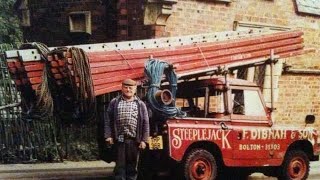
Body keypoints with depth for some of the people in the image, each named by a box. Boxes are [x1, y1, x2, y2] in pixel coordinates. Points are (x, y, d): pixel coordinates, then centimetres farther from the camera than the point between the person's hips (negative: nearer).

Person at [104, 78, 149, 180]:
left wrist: (144, 140, -4)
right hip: (119, 139, -1)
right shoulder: (114, 103, 7)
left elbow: (145, 123, 4)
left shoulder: (140, 104, 7)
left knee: (132, 165, 7)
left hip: (134, 140, 1)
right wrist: (108, 136, -4)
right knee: (120, 165, 2)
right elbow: (108, 120, 5)